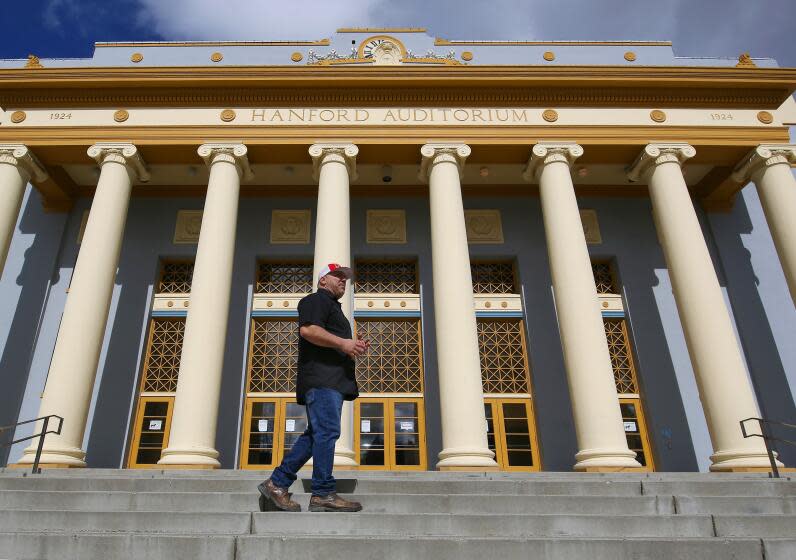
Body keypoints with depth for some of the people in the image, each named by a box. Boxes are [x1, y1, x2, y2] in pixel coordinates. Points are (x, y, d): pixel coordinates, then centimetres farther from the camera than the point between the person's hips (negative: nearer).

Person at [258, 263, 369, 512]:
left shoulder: (333, 307, 33)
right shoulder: (316, 300, 1)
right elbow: (308, 329, -17)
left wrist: (354, 347, 19)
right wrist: (342, 343, -20)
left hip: (333, 380, 10)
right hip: (321, 377, -10)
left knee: (316, 435, 7)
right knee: (327, 432, -14)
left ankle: (277, 483, 11)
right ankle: (323, 494, -11)